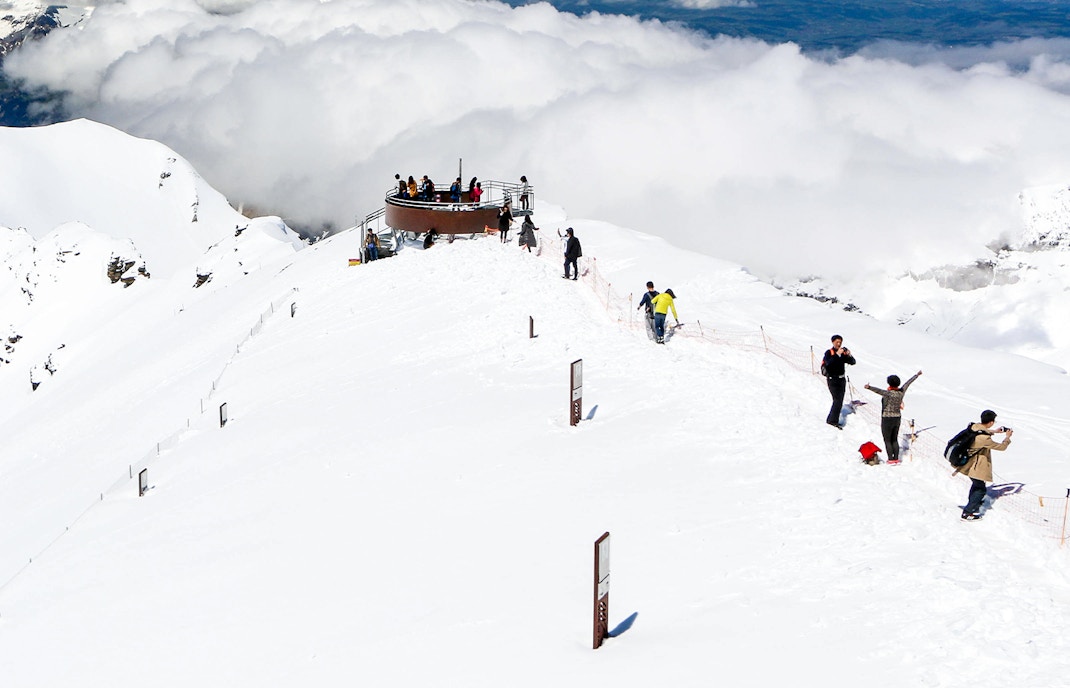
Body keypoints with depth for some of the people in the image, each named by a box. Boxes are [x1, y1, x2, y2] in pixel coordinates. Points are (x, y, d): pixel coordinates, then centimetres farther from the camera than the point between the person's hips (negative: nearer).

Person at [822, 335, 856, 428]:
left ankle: (832, 420, 17)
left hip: (842, 379, 7)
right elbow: (829, 363, -25)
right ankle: (833, 421, -19)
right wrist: (837, 354, -30)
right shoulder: (829, 353, -7)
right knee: (838, 400, -18)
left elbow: (852, 362, 3)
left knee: (839, 401, 9)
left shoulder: (843, 353, 8)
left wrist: (849, 355, -16)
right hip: (832, 379, -7)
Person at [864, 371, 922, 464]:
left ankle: (891, 460, -1)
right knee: (894, 440, 16)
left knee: (887, 441, 2)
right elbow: (908, 382, 12)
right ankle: (896, 459, 15)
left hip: (887, 419, -7)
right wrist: (917, 375, 27)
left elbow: (879, 391, -42)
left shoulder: (889, 393, -22)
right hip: (897, 419, 7)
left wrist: (869, 388, -59)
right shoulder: (901, 392, -3)